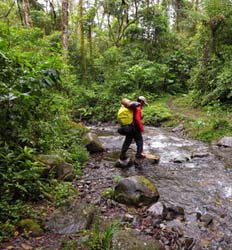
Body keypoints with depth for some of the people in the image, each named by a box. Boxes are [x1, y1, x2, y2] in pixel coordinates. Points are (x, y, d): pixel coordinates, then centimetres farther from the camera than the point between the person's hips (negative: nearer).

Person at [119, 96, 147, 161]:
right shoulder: (138, 108, -16)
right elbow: (137, 119, -26)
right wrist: (141, 128, -19)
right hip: (135, 128, -9)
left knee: (127, 141, 12)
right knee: (139, 141, 7)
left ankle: (122, 155, 14)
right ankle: (139, 154, 13)